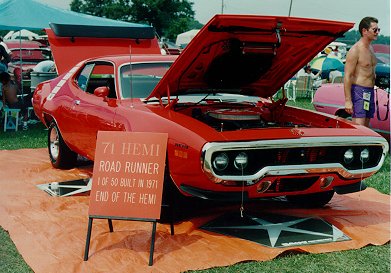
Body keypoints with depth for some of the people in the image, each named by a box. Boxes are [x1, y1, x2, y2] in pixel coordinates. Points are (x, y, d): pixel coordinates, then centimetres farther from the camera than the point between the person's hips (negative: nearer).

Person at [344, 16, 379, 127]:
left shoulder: (370, 48, 15)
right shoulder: (355, 50, -13)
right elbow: (347, 76, -16)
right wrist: (348, 100, -21)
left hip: (369, 92, 9)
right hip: (359, 92, -9)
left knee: (366, 127, 9)